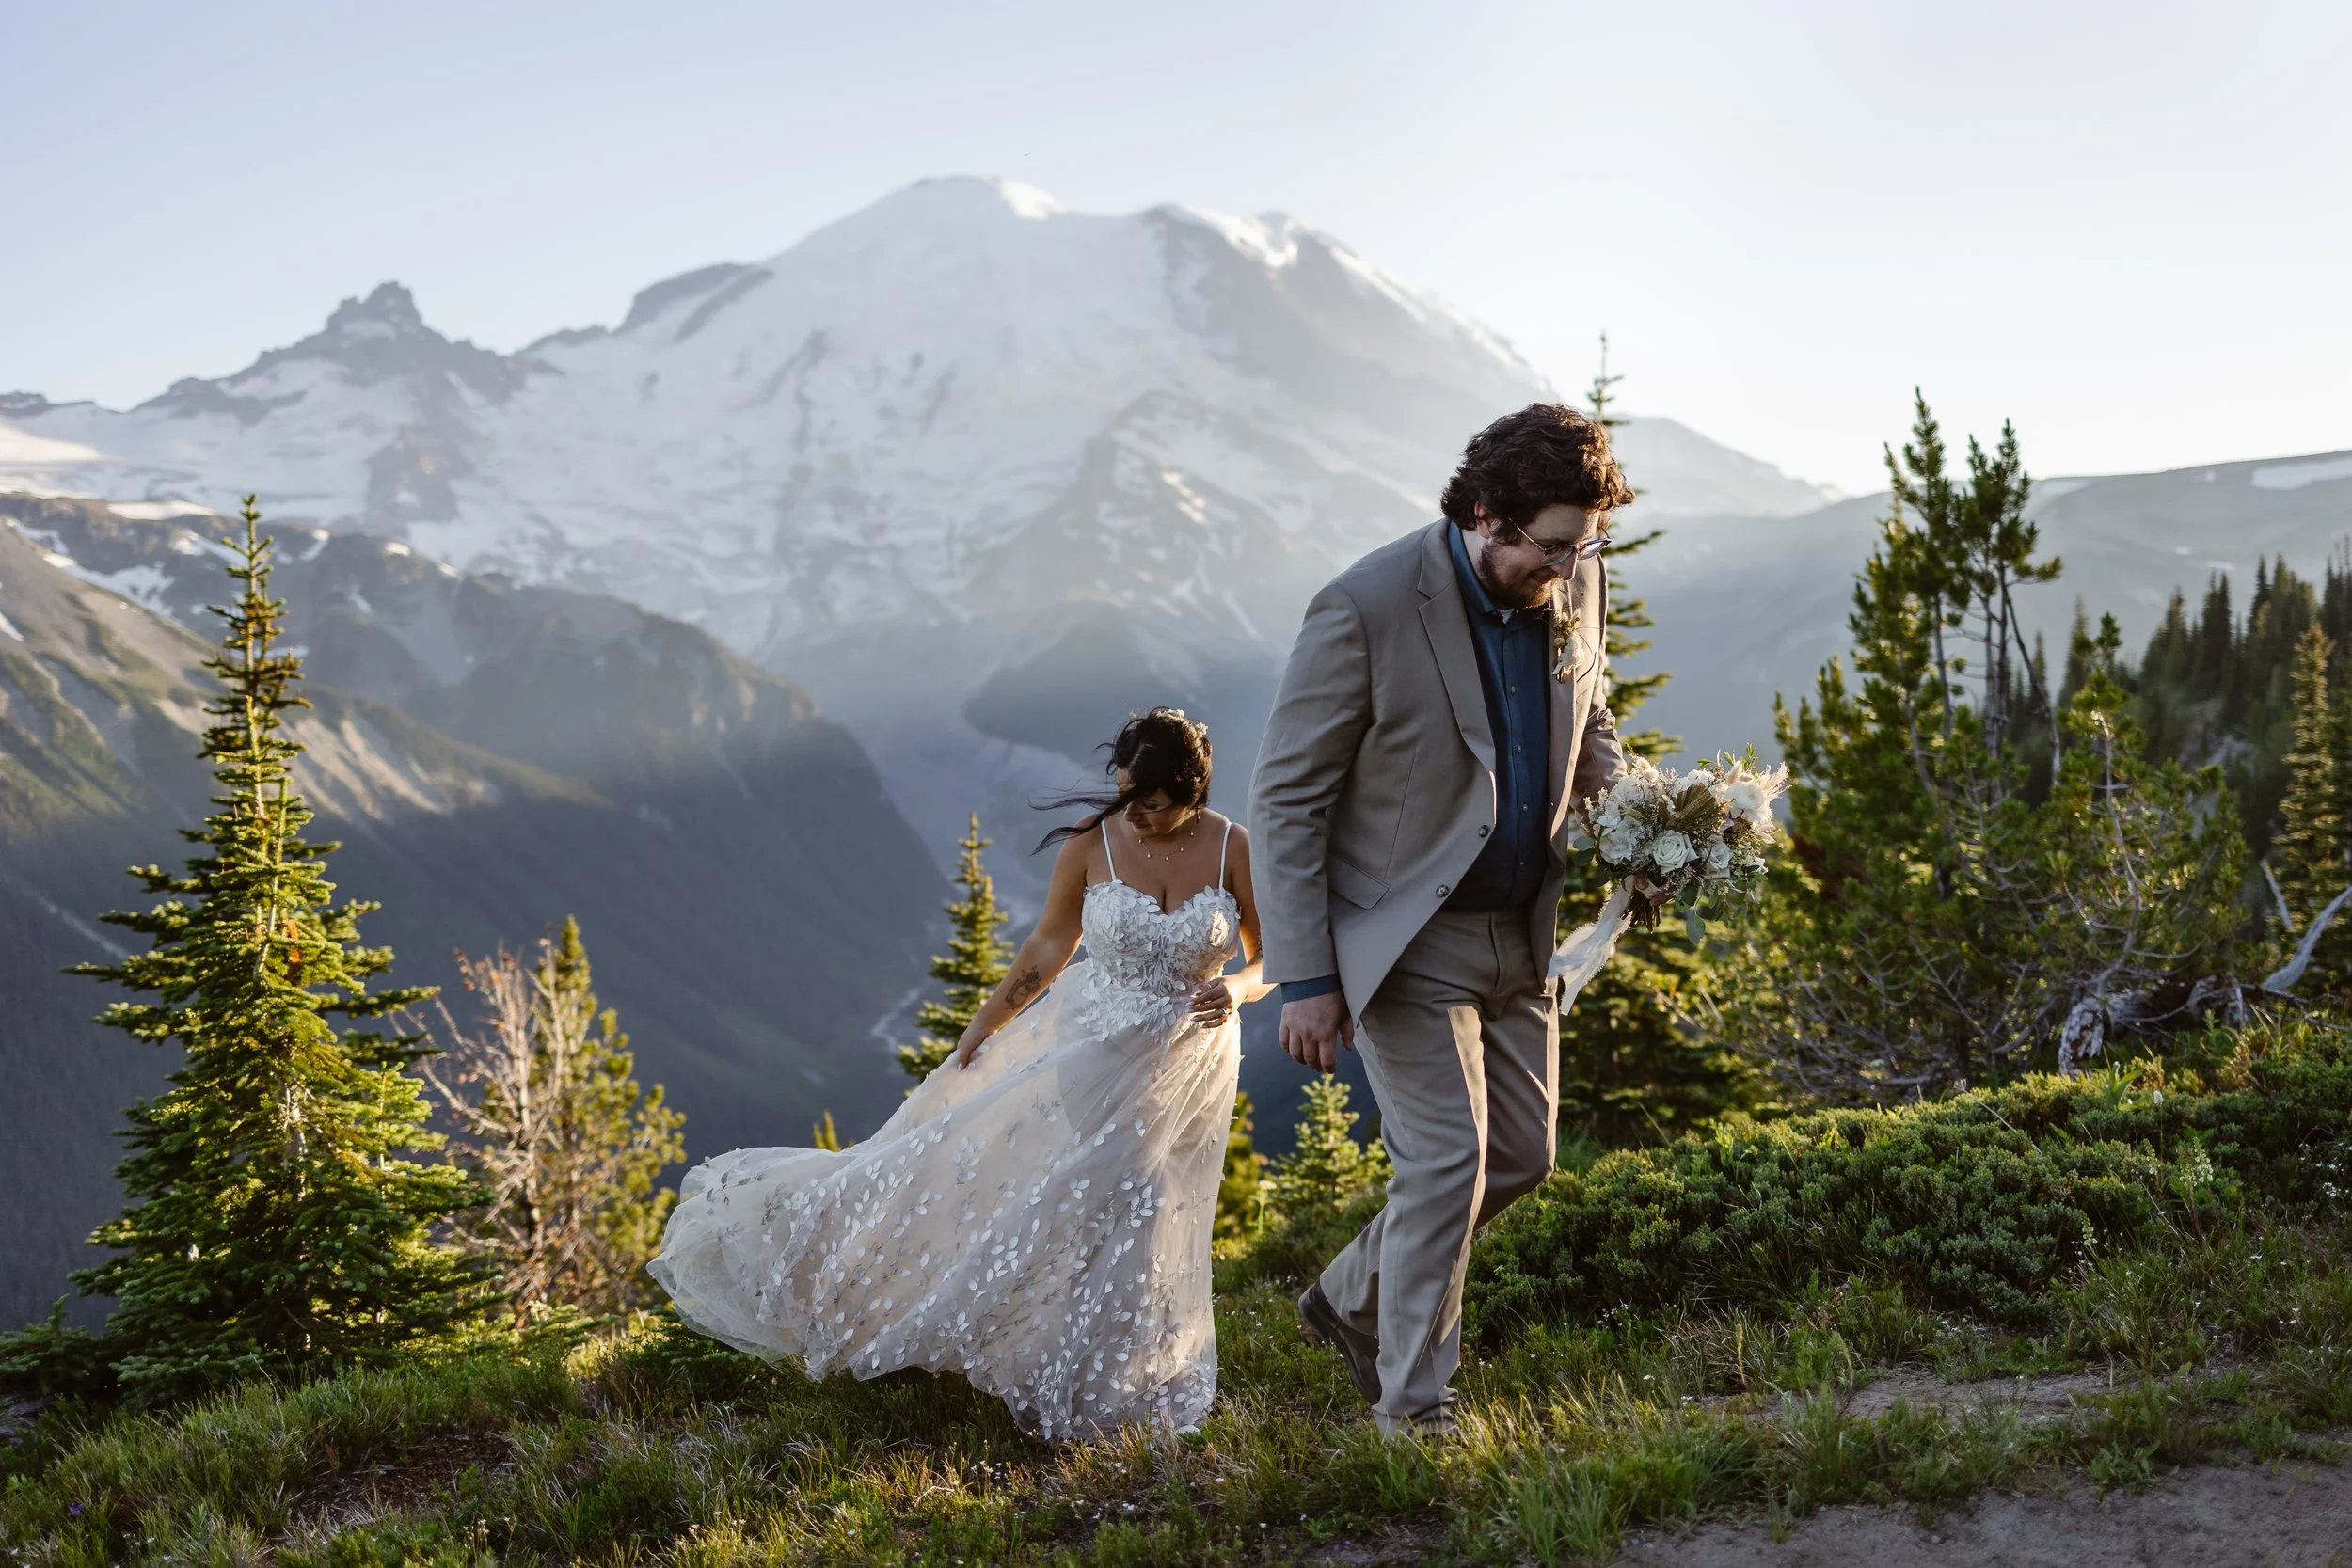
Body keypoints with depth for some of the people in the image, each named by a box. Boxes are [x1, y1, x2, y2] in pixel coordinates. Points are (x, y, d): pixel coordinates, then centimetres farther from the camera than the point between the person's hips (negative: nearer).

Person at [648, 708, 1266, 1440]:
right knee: (977, 1151, -5)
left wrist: (1236, 990, -25)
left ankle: (1107, 1392, 22)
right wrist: (979, 1030, 4)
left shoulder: (1234, 848, -13)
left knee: (1131, 1221, 2)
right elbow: (1048, 946, 1)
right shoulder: (1092, 839, -11)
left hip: (1184, 1066, 0)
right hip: (1089, 1043, 1)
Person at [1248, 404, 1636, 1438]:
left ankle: (1352, 1302, 33)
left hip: (1518, 931, 7)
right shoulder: (1366, 610, -22)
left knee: (1521, 1152, 11)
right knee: (1447, 1158, -10)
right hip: (1401, 937, -7)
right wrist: (1304, 977, -18)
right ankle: (1412, 1406, 8)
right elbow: (1284, 800, -16)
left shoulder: (1571, 587, -4)